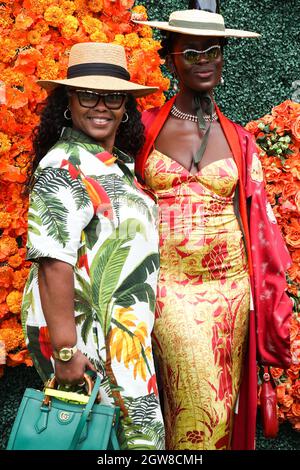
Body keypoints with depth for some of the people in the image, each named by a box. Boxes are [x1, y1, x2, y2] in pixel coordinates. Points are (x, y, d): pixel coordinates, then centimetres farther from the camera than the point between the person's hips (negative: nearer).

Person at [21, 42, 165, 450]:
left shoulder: (118, 163, 13)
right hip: (84, 336, -8)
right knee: (138, 434, 2)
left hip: (120, 335, 8)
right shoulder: (64, 167, -15)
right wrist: (65, 351, -24)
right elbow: (53, 263, -22)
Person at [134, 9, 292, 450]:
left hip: (229, 284, 2)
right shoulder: (144, 128, 3)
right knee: (199, 402, -9)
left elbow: (258, 221, 8)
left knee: (224, 403, 8)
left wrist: (270, 299, 4)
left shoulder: (238, 140, 8)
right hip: (168, 282, -2)